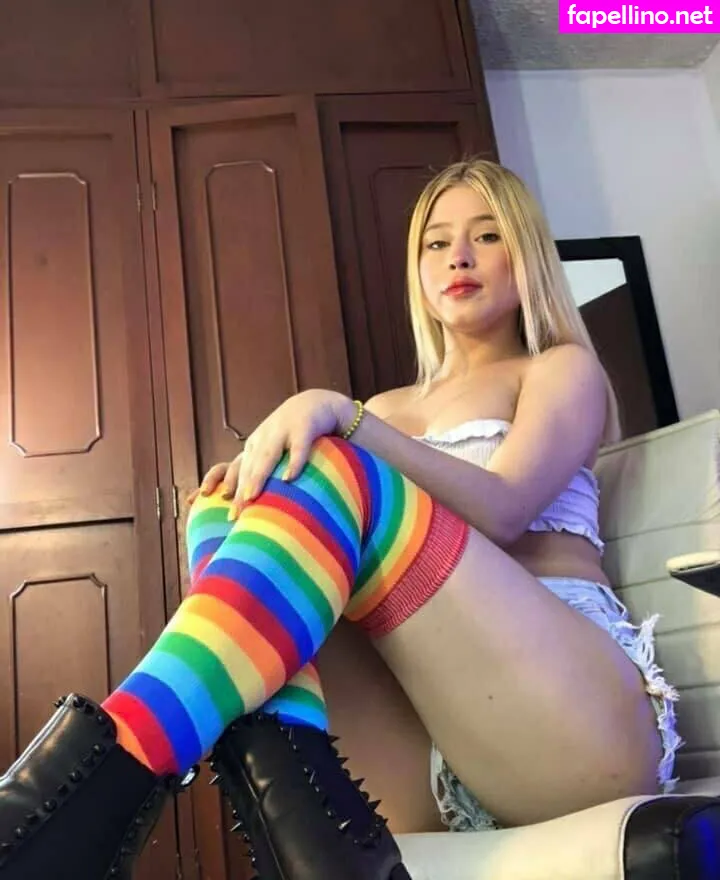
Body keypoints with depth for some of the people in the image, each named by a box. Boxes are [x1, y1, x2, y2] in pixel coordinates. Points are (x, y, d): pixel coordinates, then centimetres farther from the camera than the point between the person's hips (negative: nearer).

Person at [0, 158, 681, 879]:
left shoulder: (563, 368, 14)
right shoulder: (393, 407, 27)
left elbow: (500, 510, -8)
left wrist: (342, 417, -21)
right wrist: (261, 477, -11)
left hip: (583, 713, -4)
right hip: (447, 716, 4)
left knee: (334, 471, -24)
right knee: (226, 508, -12)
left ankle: (110, 775, -42)